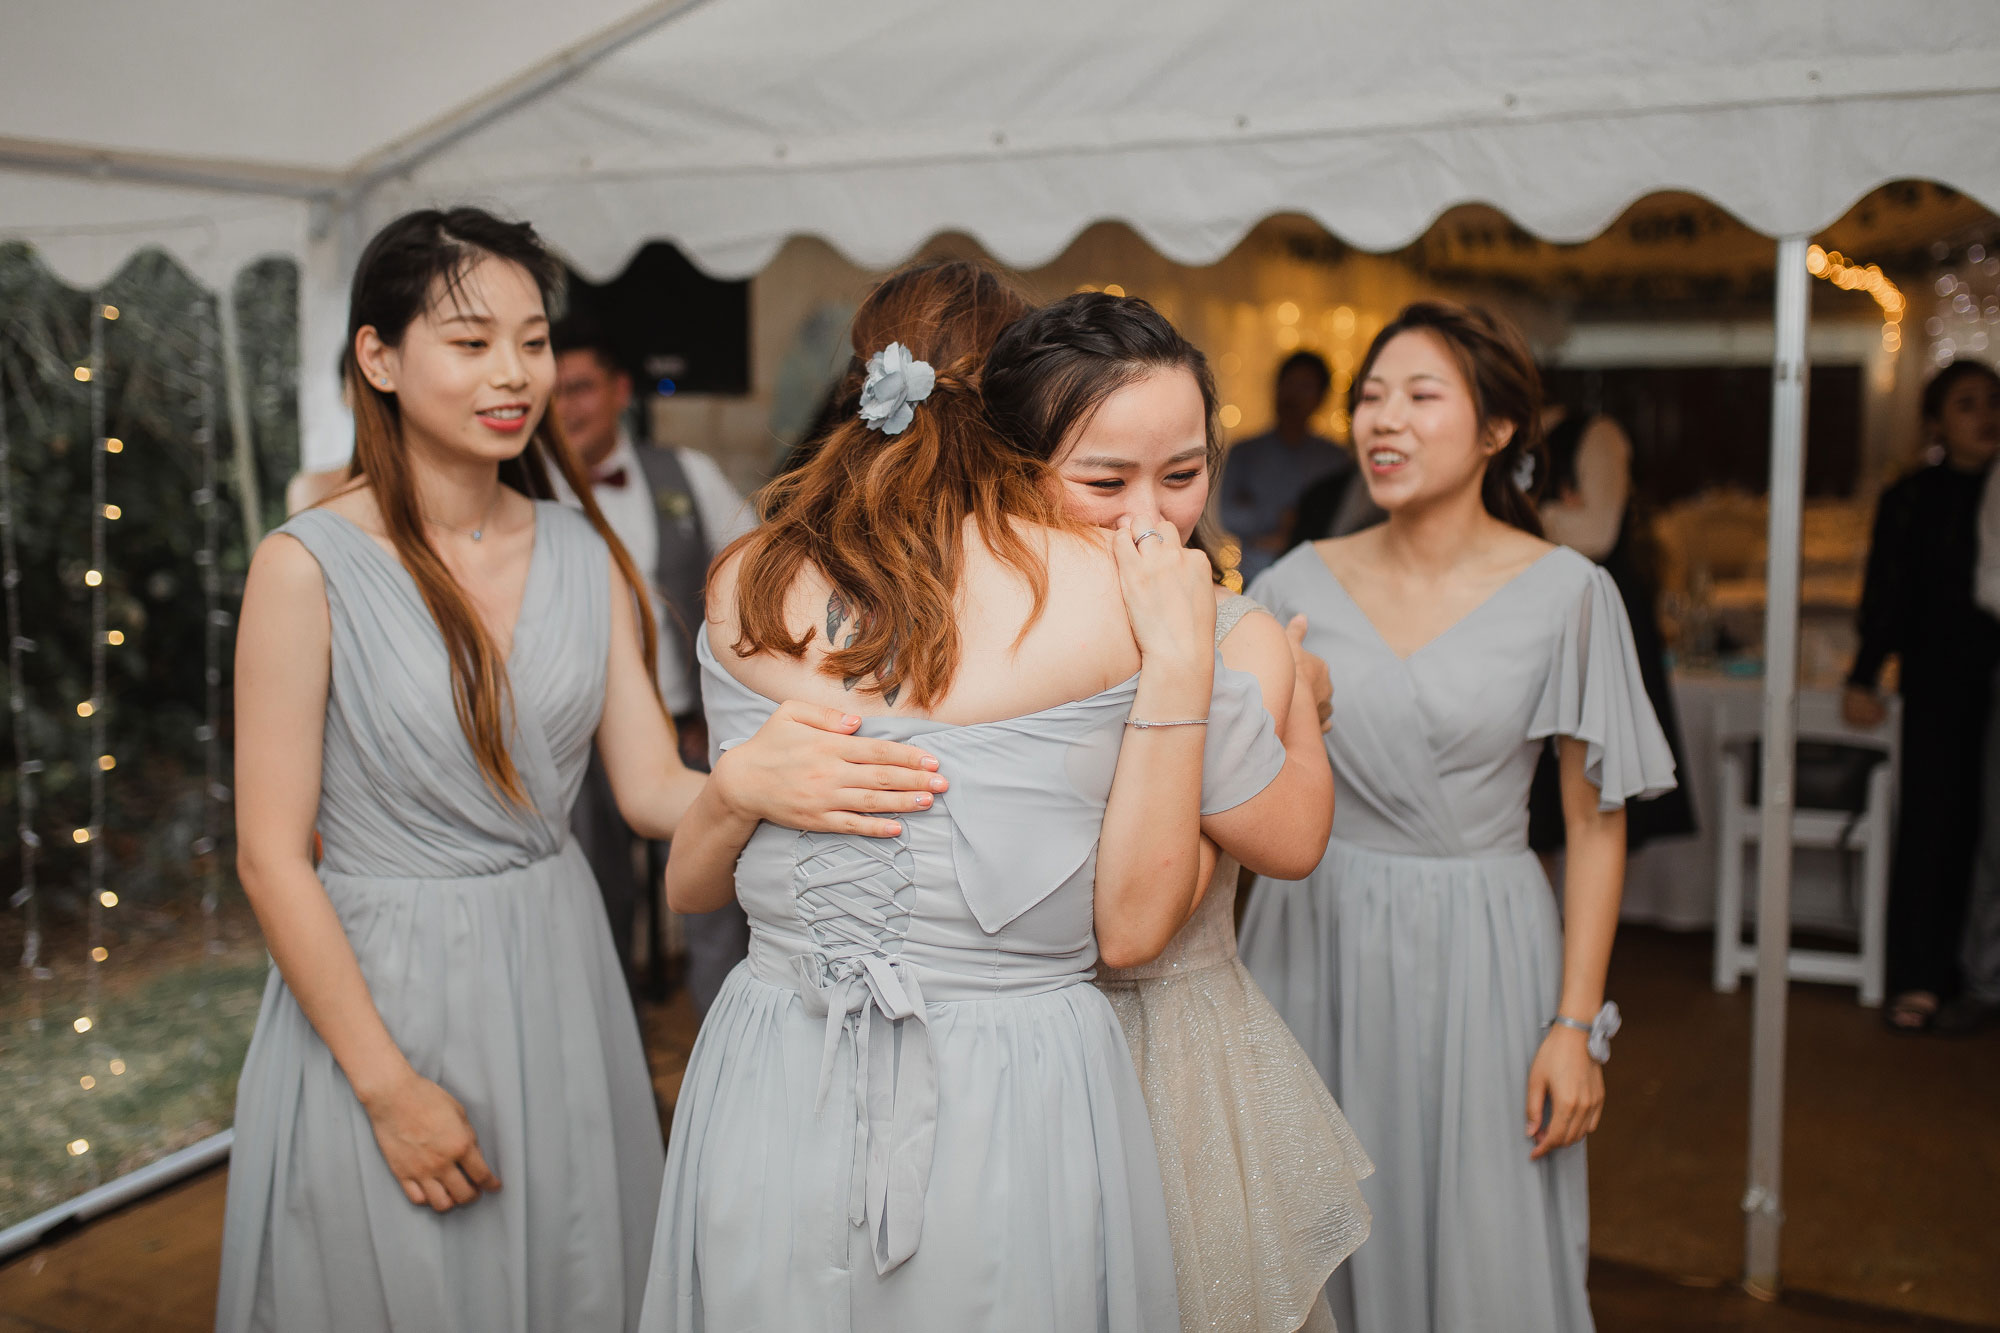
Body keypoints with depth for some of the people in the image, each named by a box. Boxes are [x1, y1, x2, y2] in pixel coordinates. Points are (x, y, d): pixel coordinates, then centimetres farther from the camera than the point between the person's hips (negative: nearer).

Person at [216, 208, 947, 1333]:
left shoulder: (585, 555, 2)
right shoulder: (310, 567, -13)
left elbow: (650, 788, -4)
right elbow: (271, 856, -12)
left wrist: (748, 782, -28)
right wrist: (388, 1086, -13)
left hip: (559, 977, 5)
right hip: (378, 987, -4)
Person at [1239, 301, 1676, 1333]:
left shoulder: (1565, 593, -6)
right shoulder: (1301, 582, 0)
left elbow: (1595, 824, -3)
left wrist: (1577, 1024, -7)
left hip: (1479, 951, -2)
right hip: (1315, 946, 2)